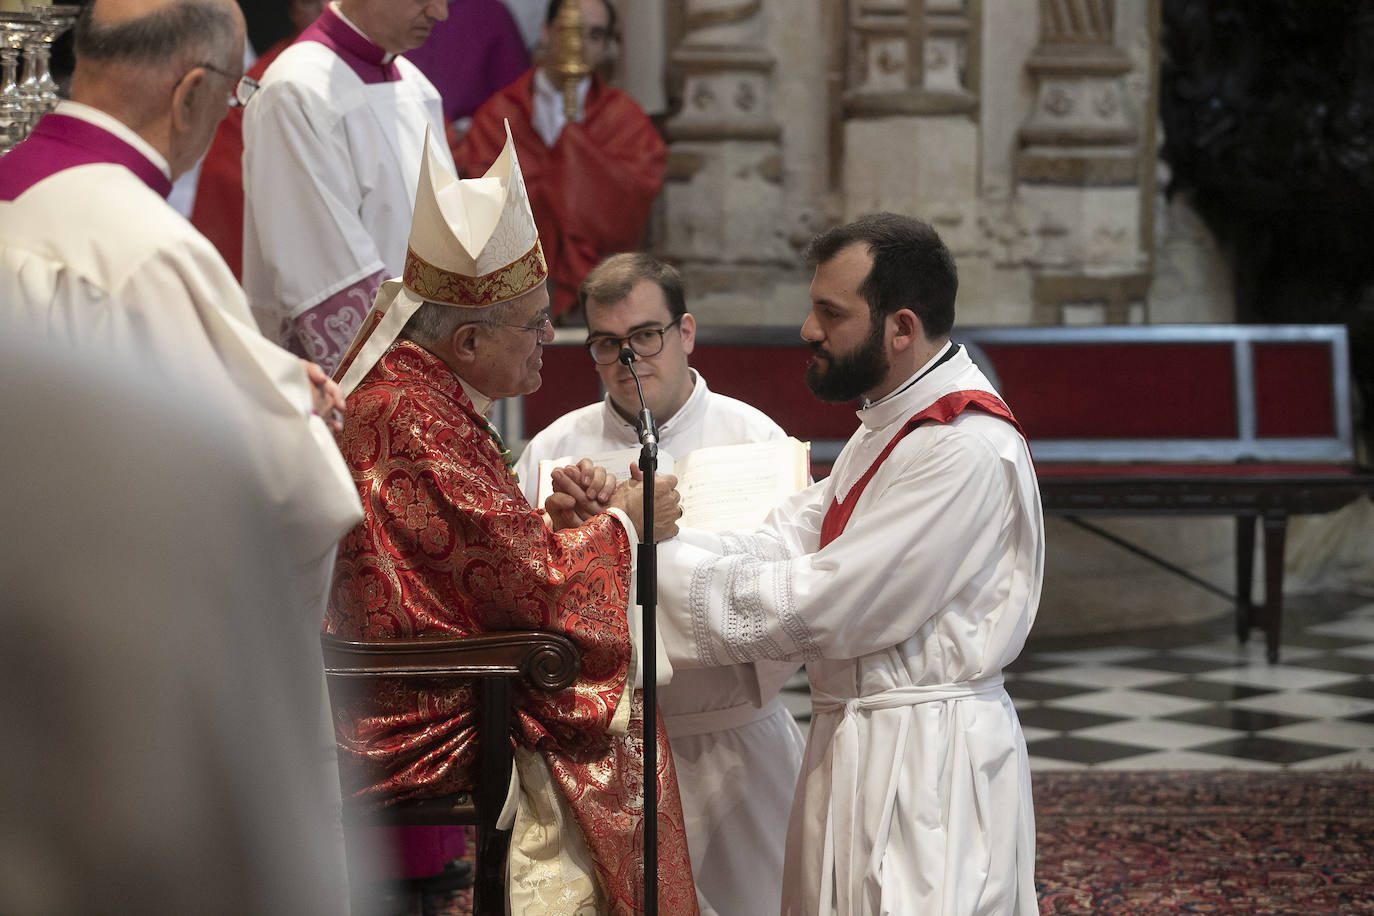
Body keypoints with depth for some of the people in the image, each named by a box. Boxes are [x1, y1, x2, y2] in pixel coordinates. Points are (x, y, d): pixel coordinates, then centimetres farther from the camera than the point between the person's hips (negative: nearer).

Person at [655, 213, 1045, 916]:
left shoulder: (964, 449, -18)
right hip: (856, 743, 10)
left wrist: (665, 565, -13)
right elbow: (778, 545, 7)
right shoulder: (887, 429, 16)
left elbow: (823, 607, -20)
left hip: (927, 761, -10)